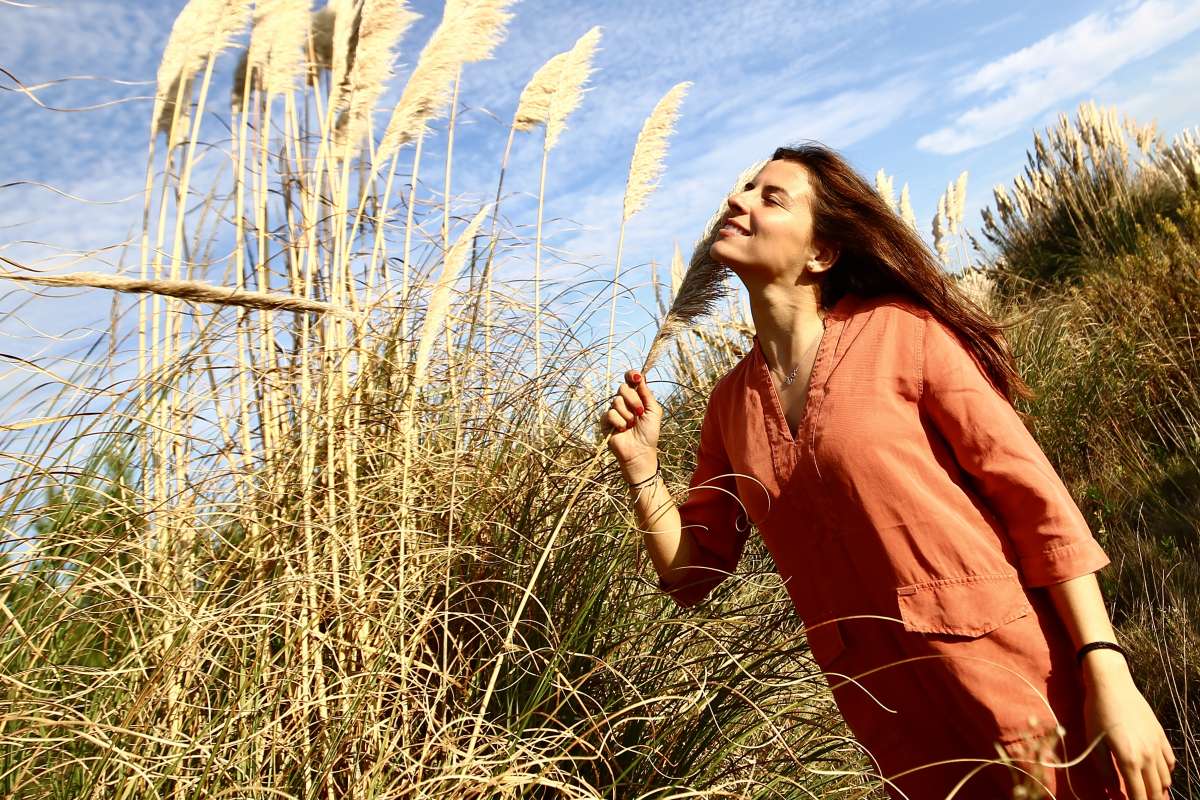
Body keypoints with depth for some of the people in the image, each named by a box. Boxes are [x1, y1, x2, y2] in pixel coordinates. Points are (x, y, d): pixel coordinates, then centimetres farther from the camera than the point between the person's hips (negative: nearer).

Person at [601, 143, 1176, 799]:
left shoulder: (902, 331, -8)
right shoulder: (731, 402, 4)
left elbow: (1035, 495, -9)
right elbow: (693, 575, 7)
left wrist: (1107, 673, -15)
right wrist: (640, 465, -7)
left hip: (1018, 682, -4)